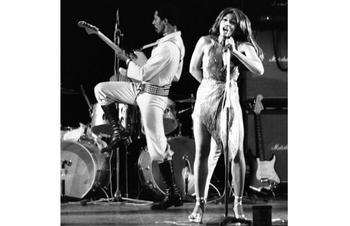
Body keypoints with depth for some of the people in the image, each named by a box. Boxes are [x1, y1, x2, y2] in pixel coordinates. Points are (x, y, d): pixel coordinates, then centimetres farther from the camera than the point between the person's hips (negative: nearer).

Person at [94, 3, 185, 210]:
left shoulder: (167, 48, -28)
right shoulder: (177, 41, 4)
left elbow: (143, 74, -24)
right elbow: (176, 76, 16)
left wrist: (127, 59, -7)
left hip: (152, 96, -10)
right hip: (142, 89, 10)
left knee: (158, 147, -5)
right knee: (101, 89, 9)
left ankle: (173, 194, 5)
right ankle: (118, 131, 21)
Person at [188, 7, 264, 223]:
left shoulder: (242, 47, 4)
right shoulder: (206, 42, 5)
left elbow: (259, 69, -11)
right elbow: (194, 69, 15)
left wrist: (235, 52, -15)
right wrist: (211, 85, 12)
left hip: (230, 100, 0)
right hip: (205, 100, 0)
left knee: (236, 152, -3)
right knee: (203, 152, -2)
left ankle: (238, 203, 7)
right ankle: (200, 204, 2)